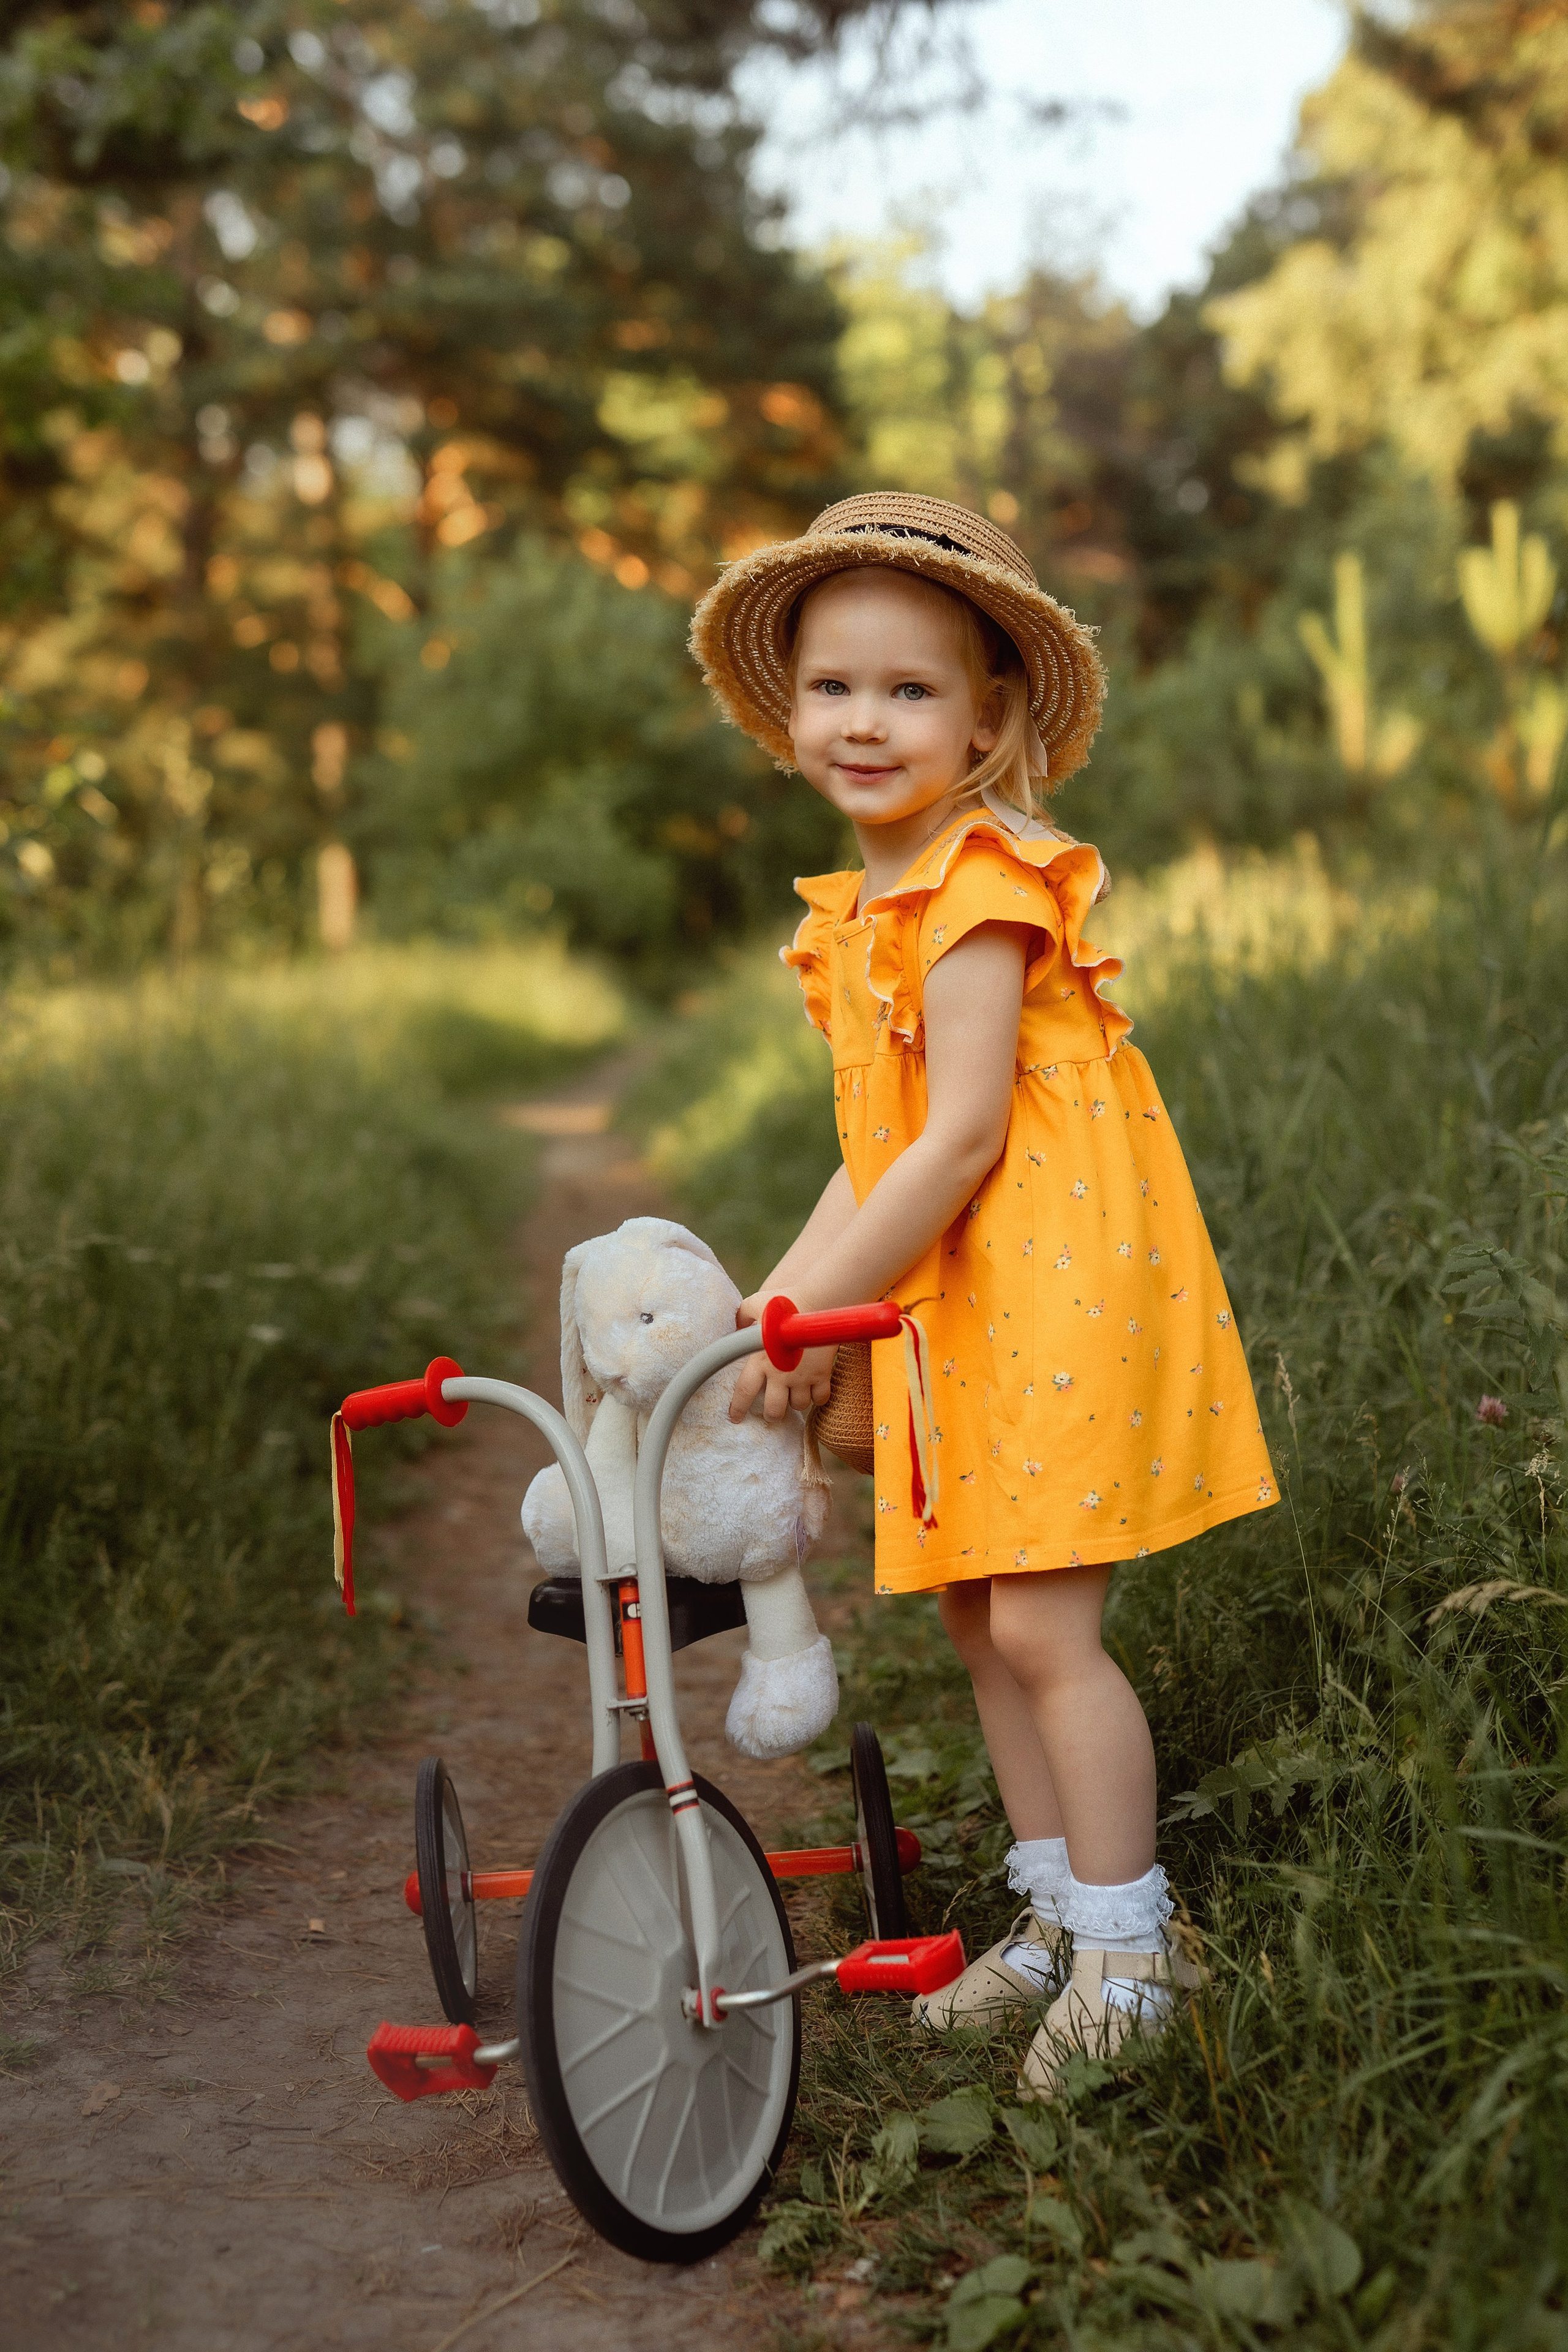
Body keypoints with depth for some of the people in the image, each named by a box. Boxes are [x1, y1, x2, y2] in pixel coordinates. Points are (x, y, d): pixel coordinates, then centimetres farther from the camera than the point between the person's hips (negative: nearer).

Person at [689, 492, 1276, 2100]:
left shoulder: (979, 890, -15)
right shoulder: (861, 915, 13)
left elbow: (962, 1139, -20)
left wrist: (813, 1306, -17)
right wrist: (777, 1305, 8)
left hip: (1057, 1279, -9)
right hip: (954, 1304, 9)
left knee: (1041, 1624, -7)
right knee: (973, 1610, 13)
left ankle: (1129, 1952, 9)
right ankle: (1055, 1915, 28)